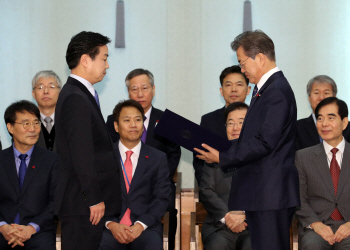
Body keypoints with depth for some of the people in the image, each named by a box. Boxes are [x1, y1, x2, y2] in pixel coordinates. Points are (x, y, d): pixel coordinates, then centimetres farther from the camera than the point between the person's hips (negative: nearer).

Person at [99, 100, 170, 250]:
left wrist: (140, 225, -11)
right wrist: (111, 224, -12)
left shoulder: (158, 158, 12)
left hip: (145, 227, 0)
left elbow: (162, 198, 5)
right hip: (110, 225, 0)